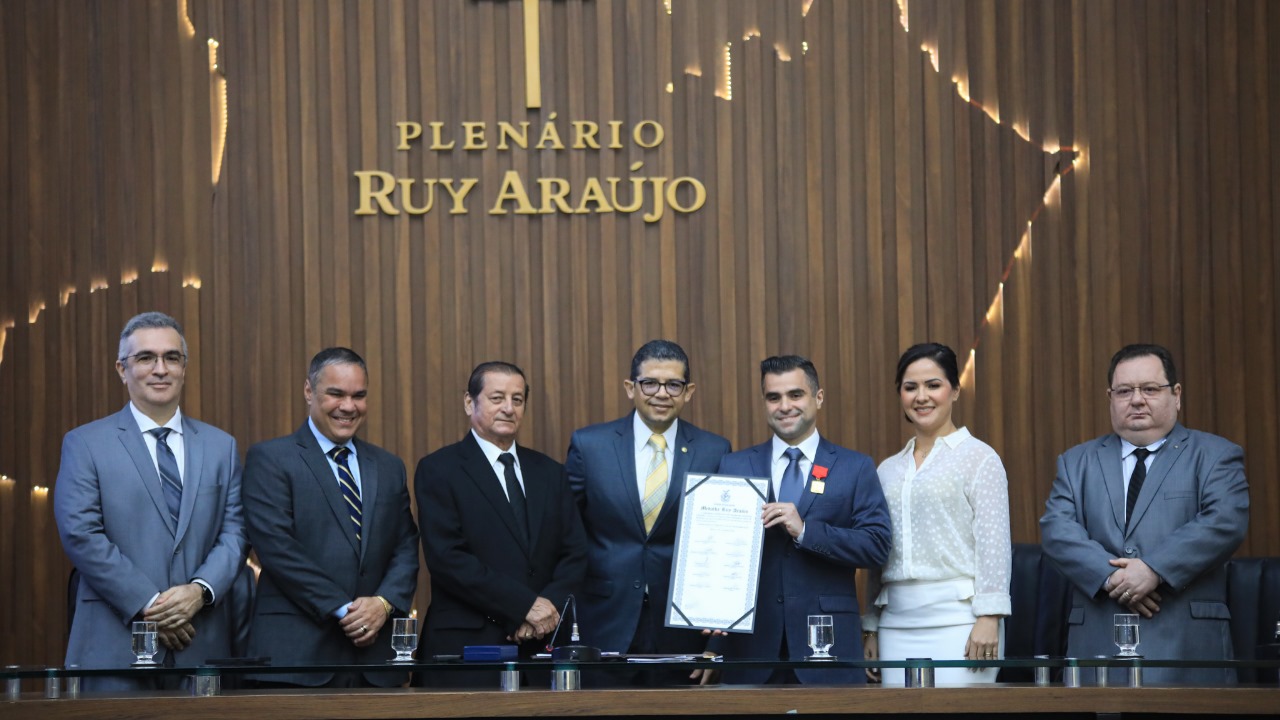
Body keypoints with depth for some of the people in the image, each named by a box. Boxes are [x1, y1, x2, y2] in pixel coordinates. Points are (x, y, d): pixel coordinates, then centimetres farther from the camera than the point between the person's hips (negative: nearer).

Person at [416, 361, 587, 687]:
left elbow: (575, 553, 10)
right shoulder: (439, 470, -1)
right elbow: (447, 558, -11)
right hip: (466, 647, -4)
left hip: (542, 647, 4)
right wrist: (526, 605, -15)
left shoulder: (549, 472, 15)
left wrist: (550, 606, -10)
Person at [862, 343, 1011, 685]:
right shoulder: (889, 470, 17)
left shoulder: (979, 457, 1)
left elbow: (994, 543, -6)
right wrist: (871, 628, 14)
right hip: (897, 624, 5)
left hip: (957, 619, -5)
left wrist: (989, 618, -14)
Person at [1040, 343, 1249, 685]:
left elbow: (1226, 522, -7)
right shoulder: (1076, 462, 17)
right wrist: (1110, 576, -13)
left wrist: (1155, 570, -17)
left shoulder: (1215, 455, 9)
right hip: (1098, 641, 2)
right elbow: (1056, 528, 3)